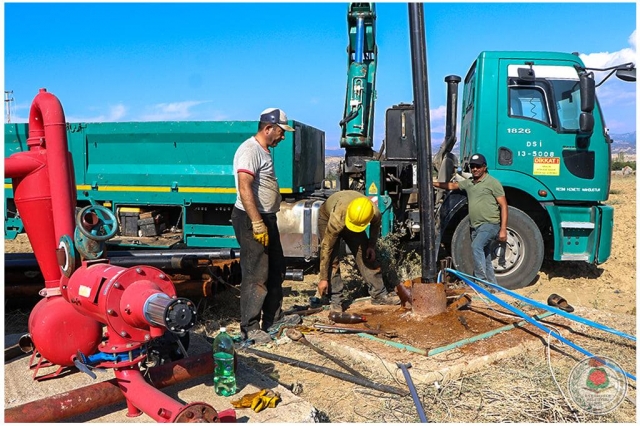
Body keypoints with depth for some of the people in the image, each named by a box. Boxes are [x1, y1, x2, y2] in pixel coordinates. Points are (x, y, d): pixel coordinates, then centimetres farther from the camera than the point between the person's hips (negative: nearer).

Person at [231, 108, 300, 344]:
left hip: (267, 218, 11)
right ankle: (249, 328, 5)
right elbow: (244, 188, -26)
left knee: (276, 271, 18)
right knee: (256, 276, -5)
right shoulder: (250, 150, -16)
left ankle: (273, 318, 31)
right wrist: (257, 223, -29)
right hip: (251, 221, -11)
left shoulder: (264, 151, 16)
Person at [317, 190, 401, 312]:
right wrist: (323, 279, -32)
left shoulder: (375, 214, -33)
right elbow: (326, 247, -36)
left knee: (365, 255, -4)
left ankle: (379, 294, 5)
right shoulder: (337, 218, -45)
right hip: (327, 217, -3)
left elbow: (376, 224, -4)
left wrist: (372, 245, -11)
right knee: (332, 260, -16)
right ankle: (336, 301, -7)